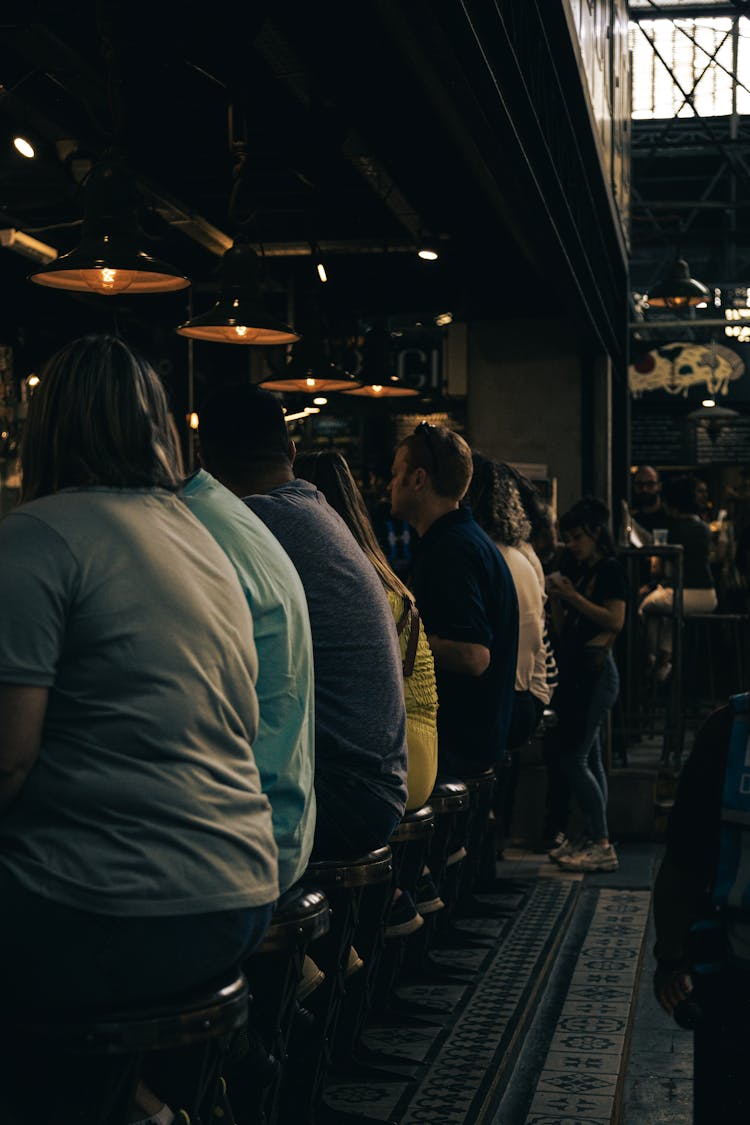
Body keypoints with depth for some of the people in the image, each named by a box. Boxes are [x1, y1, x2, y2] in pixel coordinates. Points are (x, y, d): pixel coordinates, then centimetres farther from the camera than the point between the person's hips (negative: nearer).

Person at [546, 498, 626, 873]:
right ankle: (594, 841, 14)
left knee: (574, 759, -11)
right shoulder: (580, 572, 17)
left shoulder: (610, 569, -6)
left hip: (595, 671, -9)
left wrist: (572, 596, -14)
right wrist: (556, 599, 2)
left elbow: (615, 621, -18)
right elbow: (562, 629, 18)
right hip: (575, 672, 9)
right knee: (589, 759, 9)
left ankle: (602, 845, -8)